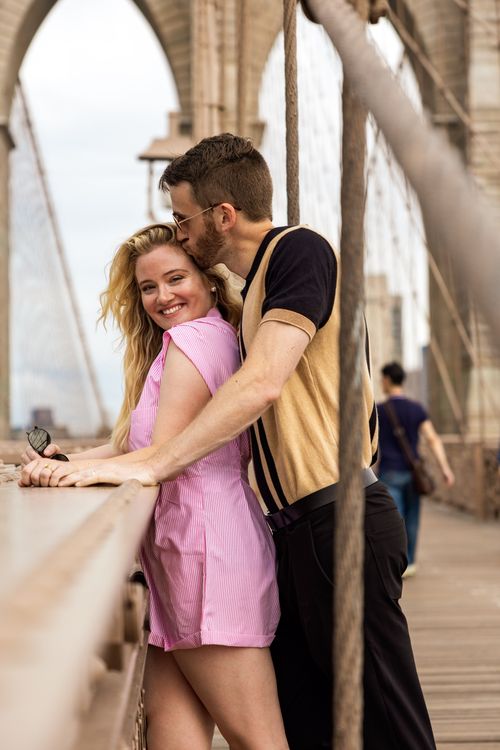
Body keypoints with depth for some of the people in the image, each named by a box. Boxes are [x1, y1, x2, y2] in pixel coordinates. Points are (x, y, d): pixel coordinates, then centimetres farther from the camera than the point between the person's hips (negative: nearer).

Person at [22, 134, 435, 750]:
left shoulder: (298, 250, -9)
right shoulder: (258, 286, 20)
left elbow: (262, 383, -22)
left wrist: (149, 466, -21)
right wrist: (96, 461, 17)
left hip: (337, 519, -10)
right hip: (301, 528, 10)